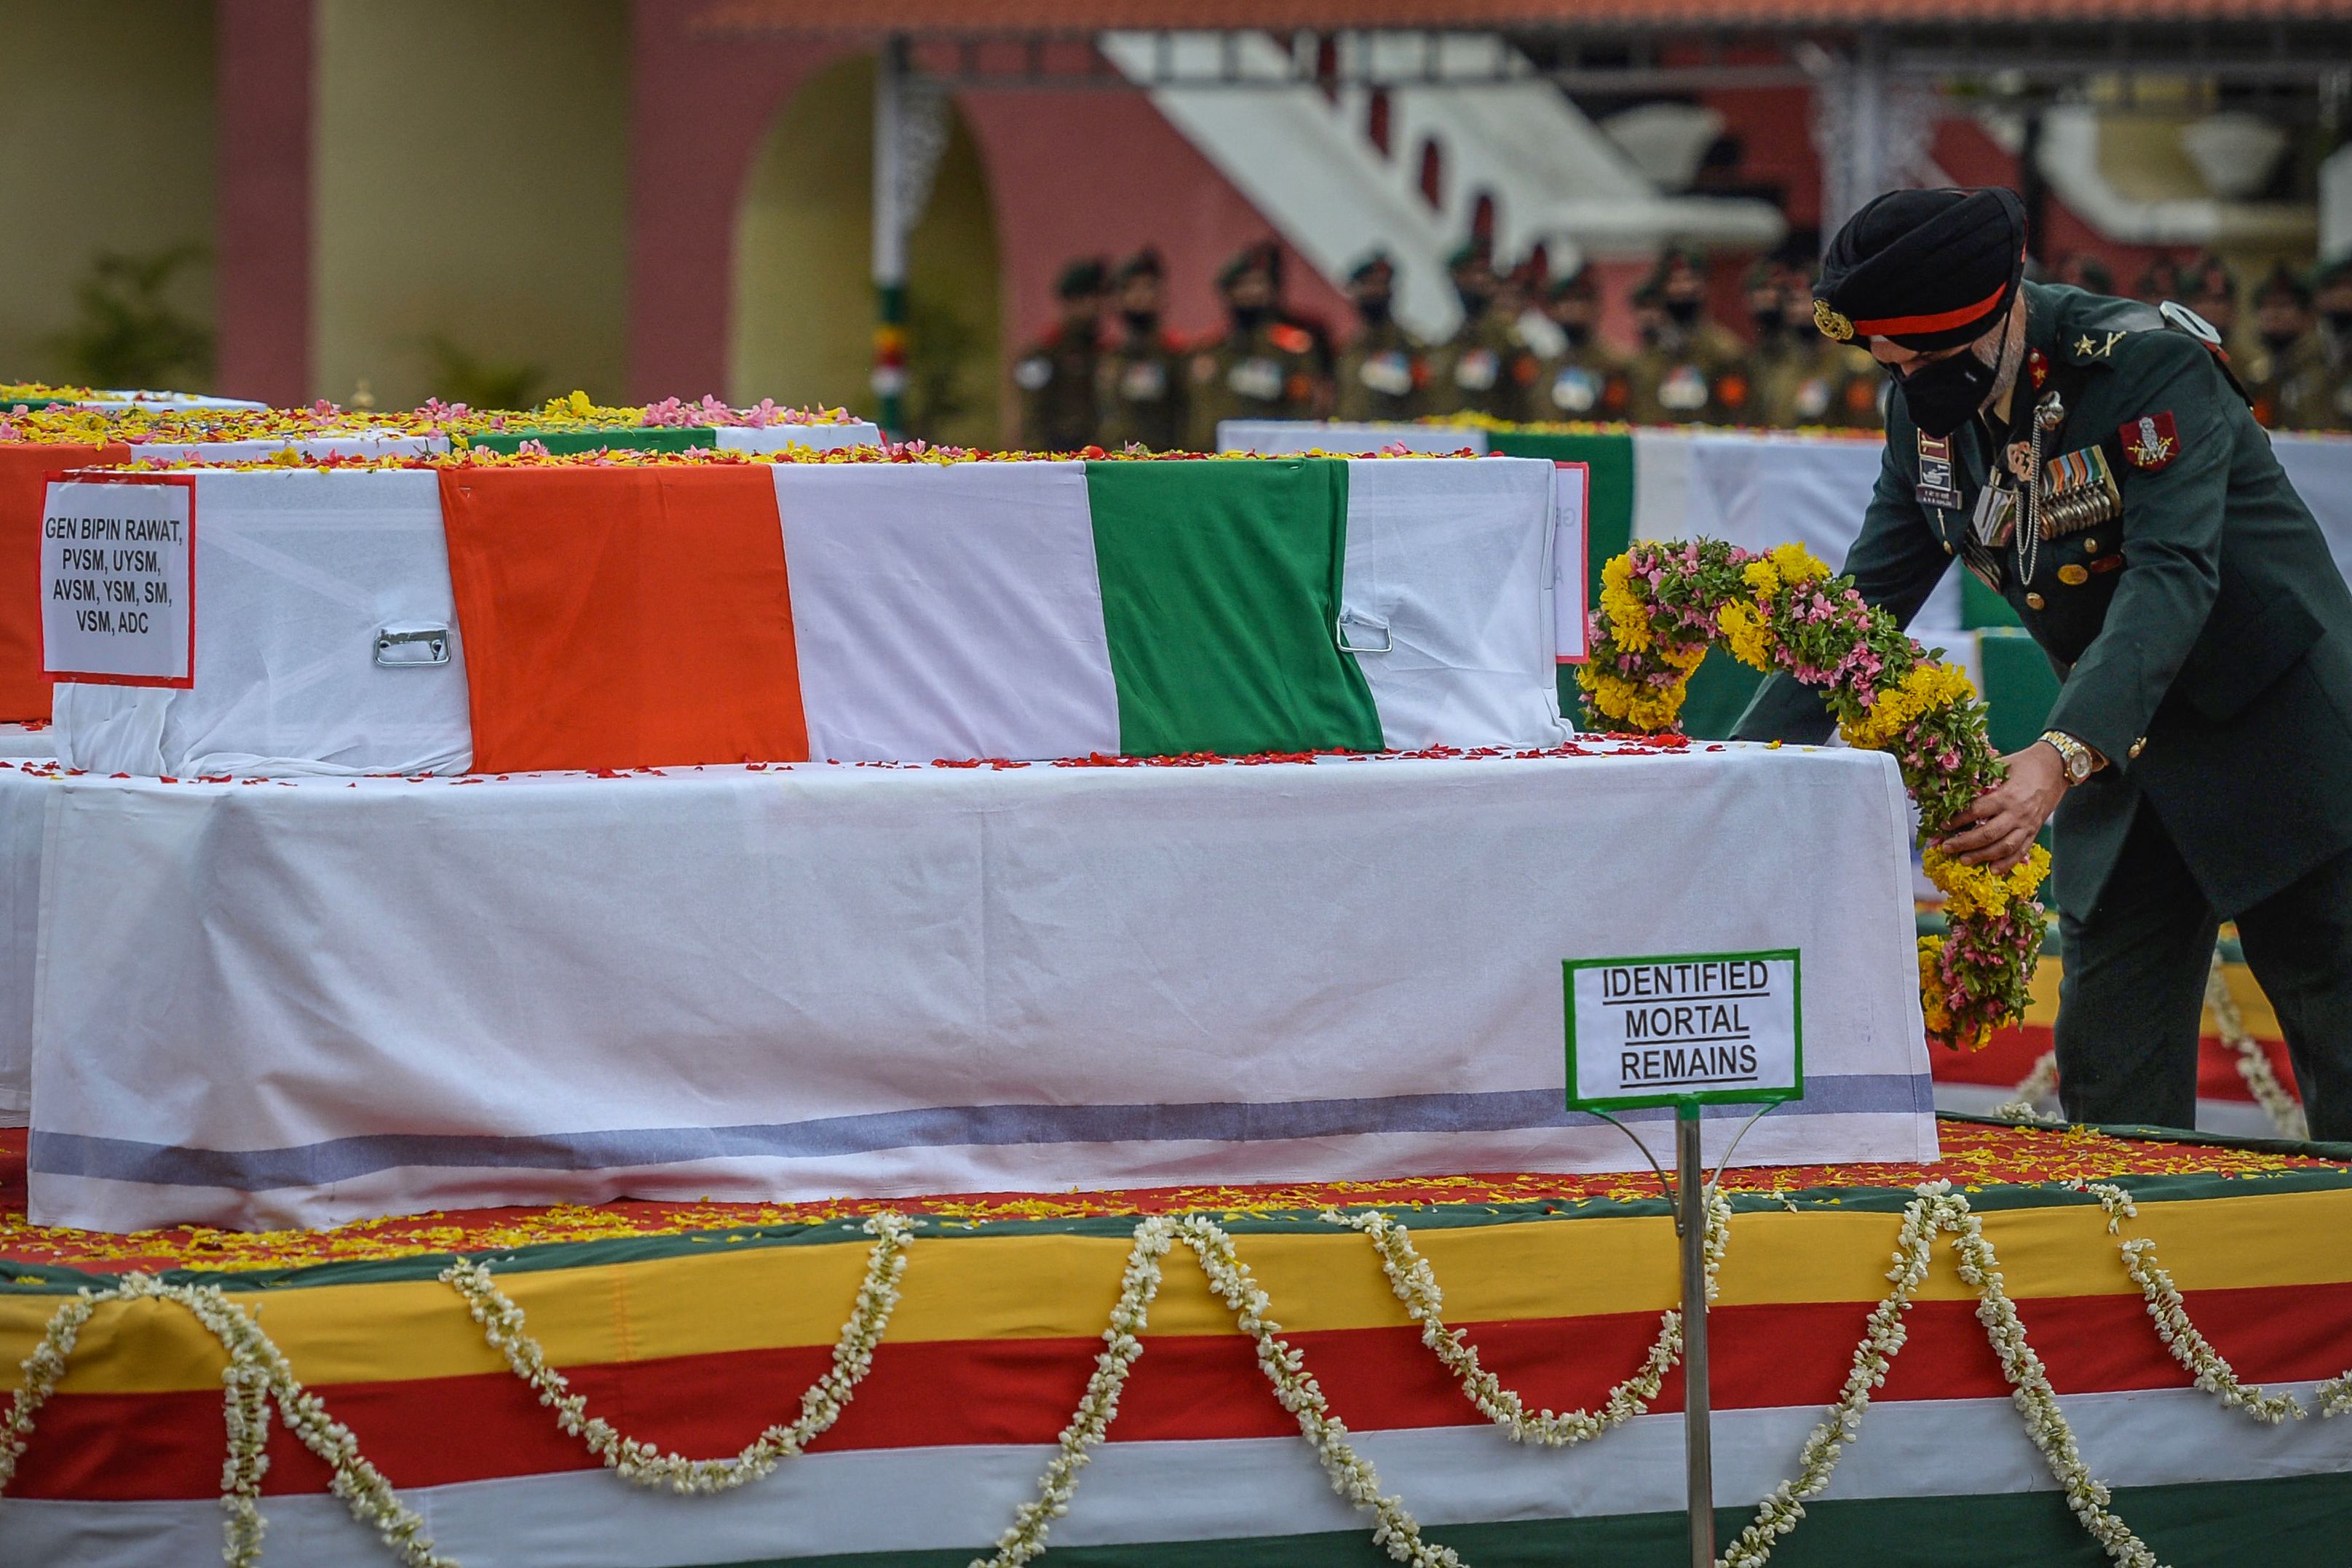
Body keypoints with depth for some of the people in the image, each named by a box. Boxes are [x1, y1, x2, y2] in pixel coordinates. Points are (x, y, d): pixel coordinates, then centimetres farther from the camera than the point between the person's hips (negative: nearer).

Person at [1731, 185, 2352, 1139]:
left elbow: (2171, 578, -35)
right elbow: (1866, 599, 3)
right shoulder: (1927, 409, -3)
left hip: (2275, 735, -6)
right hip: (2124, 756, 6)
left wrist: (2063, 758, -48)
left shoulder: (2152, 364, -24)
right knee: (2108, 1091, 0)